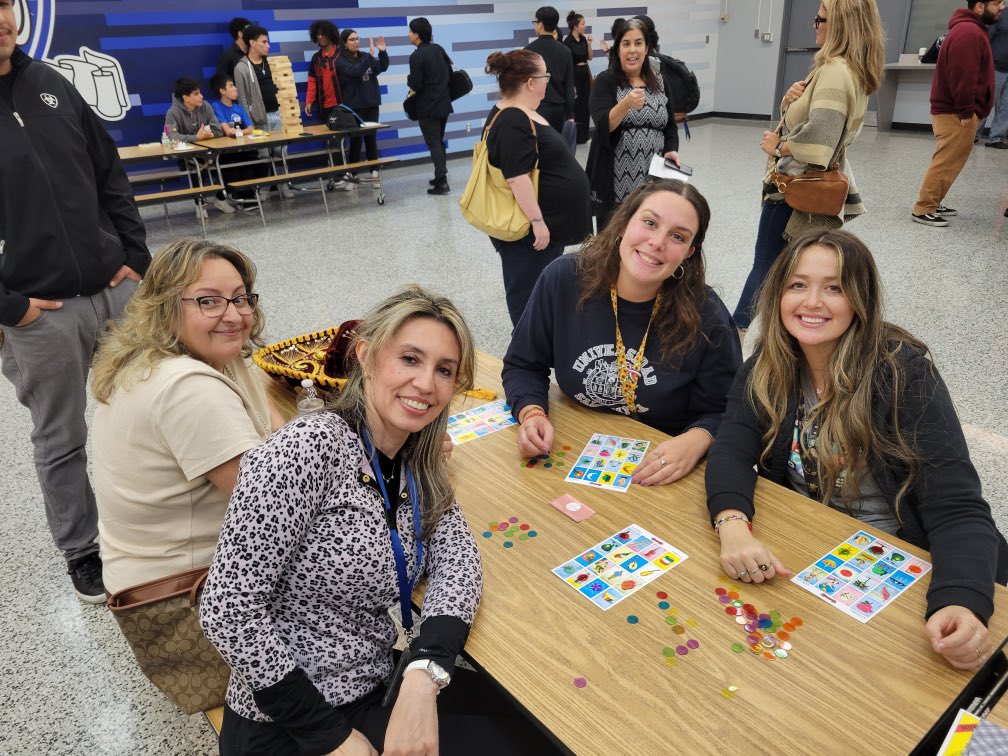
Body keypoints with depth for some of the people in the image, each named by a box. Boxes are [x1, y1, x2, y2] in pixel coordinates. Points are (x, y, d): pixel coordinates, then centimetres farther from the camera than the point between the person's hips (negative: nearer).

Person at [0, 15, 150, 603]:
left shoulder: (50, 84, 8)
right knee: (61, 442, 10)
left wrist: (136, 256, 4)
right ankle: (81, 551, 29)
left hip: (116, 289, 5)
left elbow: (111, 175, 12)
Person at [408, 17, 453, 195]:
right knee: (439, 141, 17)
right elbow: (449, 71, 14)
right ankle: (441, 177, 23)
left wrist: (409, 80, 3)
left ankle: (442, 182, -9)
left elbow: (415, 85, -17)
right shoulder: (438, 49, 6)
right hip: (443, 103, 7)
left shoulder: (416, 56, -16)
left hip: (427, 107, -7)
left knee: (433, 143, -4)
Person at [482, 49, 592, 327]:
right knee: (529, 291, 0)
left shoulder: (522, 113, 13)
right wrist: (537, 221, -25)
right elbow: (516, 178, -26)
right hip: (529, 229, -11)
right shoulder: (512, 121, -20)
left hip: (548, 221, 11)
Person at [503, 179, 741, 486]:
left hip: (662, 476, 1)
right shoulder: (563, 280, -11)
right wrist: (532, 414, -17)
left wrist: (695, 442, -27)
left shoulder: (708, 318, -17)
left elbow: (722, 413, -6)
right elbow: (523, 365, 2)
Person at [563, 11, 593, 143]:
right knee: (575, 105, -2)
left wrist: (589, 44, -3)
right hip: (574, 75, -8)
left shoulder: (583, 38, 7)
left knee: (585, 104, 11)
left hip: (585, 73, 8)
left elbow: (589, 57, 12)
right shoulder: (568, 41, -14)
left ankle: (584, 133, 21)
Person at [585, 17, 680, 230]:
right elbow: (603, 125, -15)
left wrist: (671, 150, -2)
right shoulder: (605, 81, -2)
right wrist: (625, 104, -33)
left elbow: (670, 125, 16)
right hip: (616, 181, -3)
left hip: (652, 180, 4)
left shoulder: (659, 82, 11)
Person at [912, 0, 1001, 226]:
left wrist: (967, 110, 20)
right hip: (956, 113, -11)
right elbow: (963, 76, -24)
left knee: (947, 162, 15)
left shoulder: (970, 29, 18)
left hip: (953, 110, 11)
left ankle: (932, 203, 21)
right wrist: (966, 112, -21)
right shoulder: (968, 32, -17)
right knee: (947, 163, -9)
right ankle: (923, 210, -6)